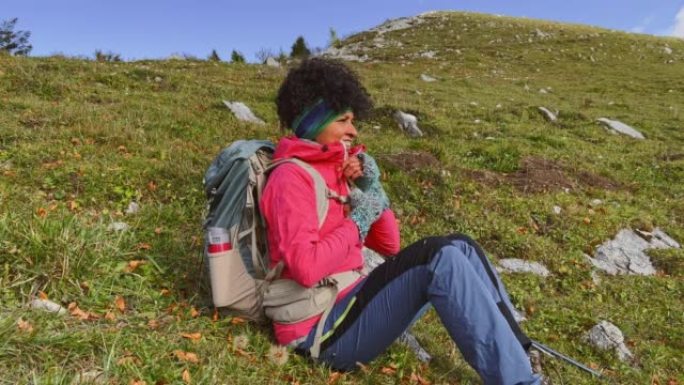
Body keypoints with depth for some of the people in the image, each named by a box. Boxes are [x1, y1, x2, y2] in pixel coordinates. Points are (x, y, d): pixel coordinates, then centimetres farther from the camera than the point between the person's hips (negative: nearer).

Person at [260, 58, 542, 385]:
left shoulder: (336, 171, 13)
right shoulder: (292, 178, -12)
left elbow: (390, 246, 12)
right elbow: (306, 268, -26)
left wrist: (371, 189, -1)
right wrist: (358, 220, -13)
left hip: (349, 303, 8)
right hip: (320, 330, -8)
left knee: (460, 248, -1)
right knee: (438, 256, -25)